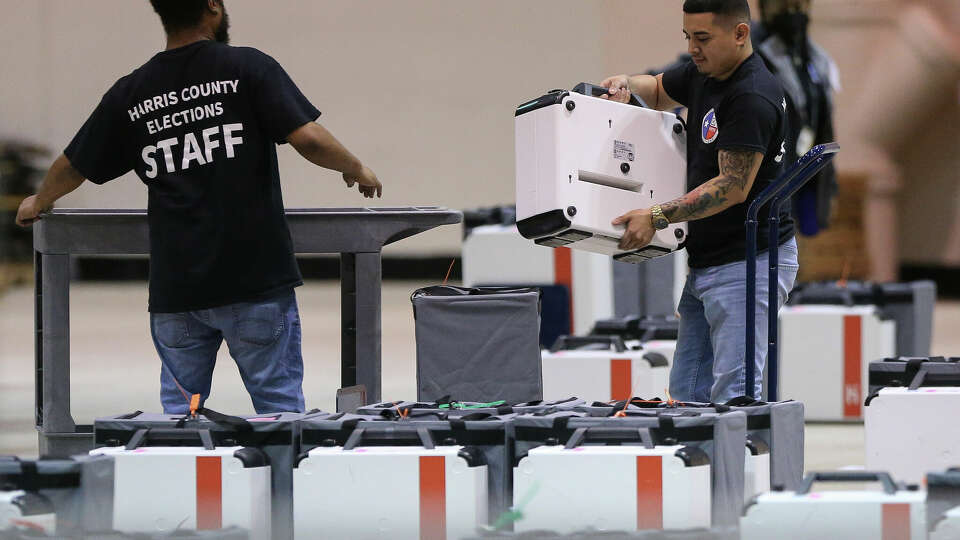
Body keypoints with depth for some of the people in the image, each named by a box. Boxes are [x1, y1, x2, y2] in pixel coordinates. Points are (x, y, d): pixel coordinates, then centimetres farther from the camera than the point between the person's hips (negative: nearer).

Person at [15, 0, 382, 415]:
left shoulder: (130, 94, 6)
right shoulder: (249, 68, -5)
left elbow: (73, 167, 17)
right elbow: (307, 138, -14)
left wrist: (39, 203, 38)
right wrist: (356, 170, 6)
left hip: (175, 288, 3)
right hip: (255, 282, -3)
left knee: (180, 411, 10)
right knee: (279, 405, 4)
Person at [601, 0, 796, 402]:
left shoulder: (753, 98, -19)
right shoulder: (703, 75, 11)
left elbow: (733, 187, -23)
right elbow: (659, 91, 32)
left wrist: (657, 217, -24)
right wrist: (626, 84, 8)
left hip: (747, 263, -10)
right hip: (704, 263, 10)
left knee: (733, 395, -15)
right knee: (686, 393, 8)